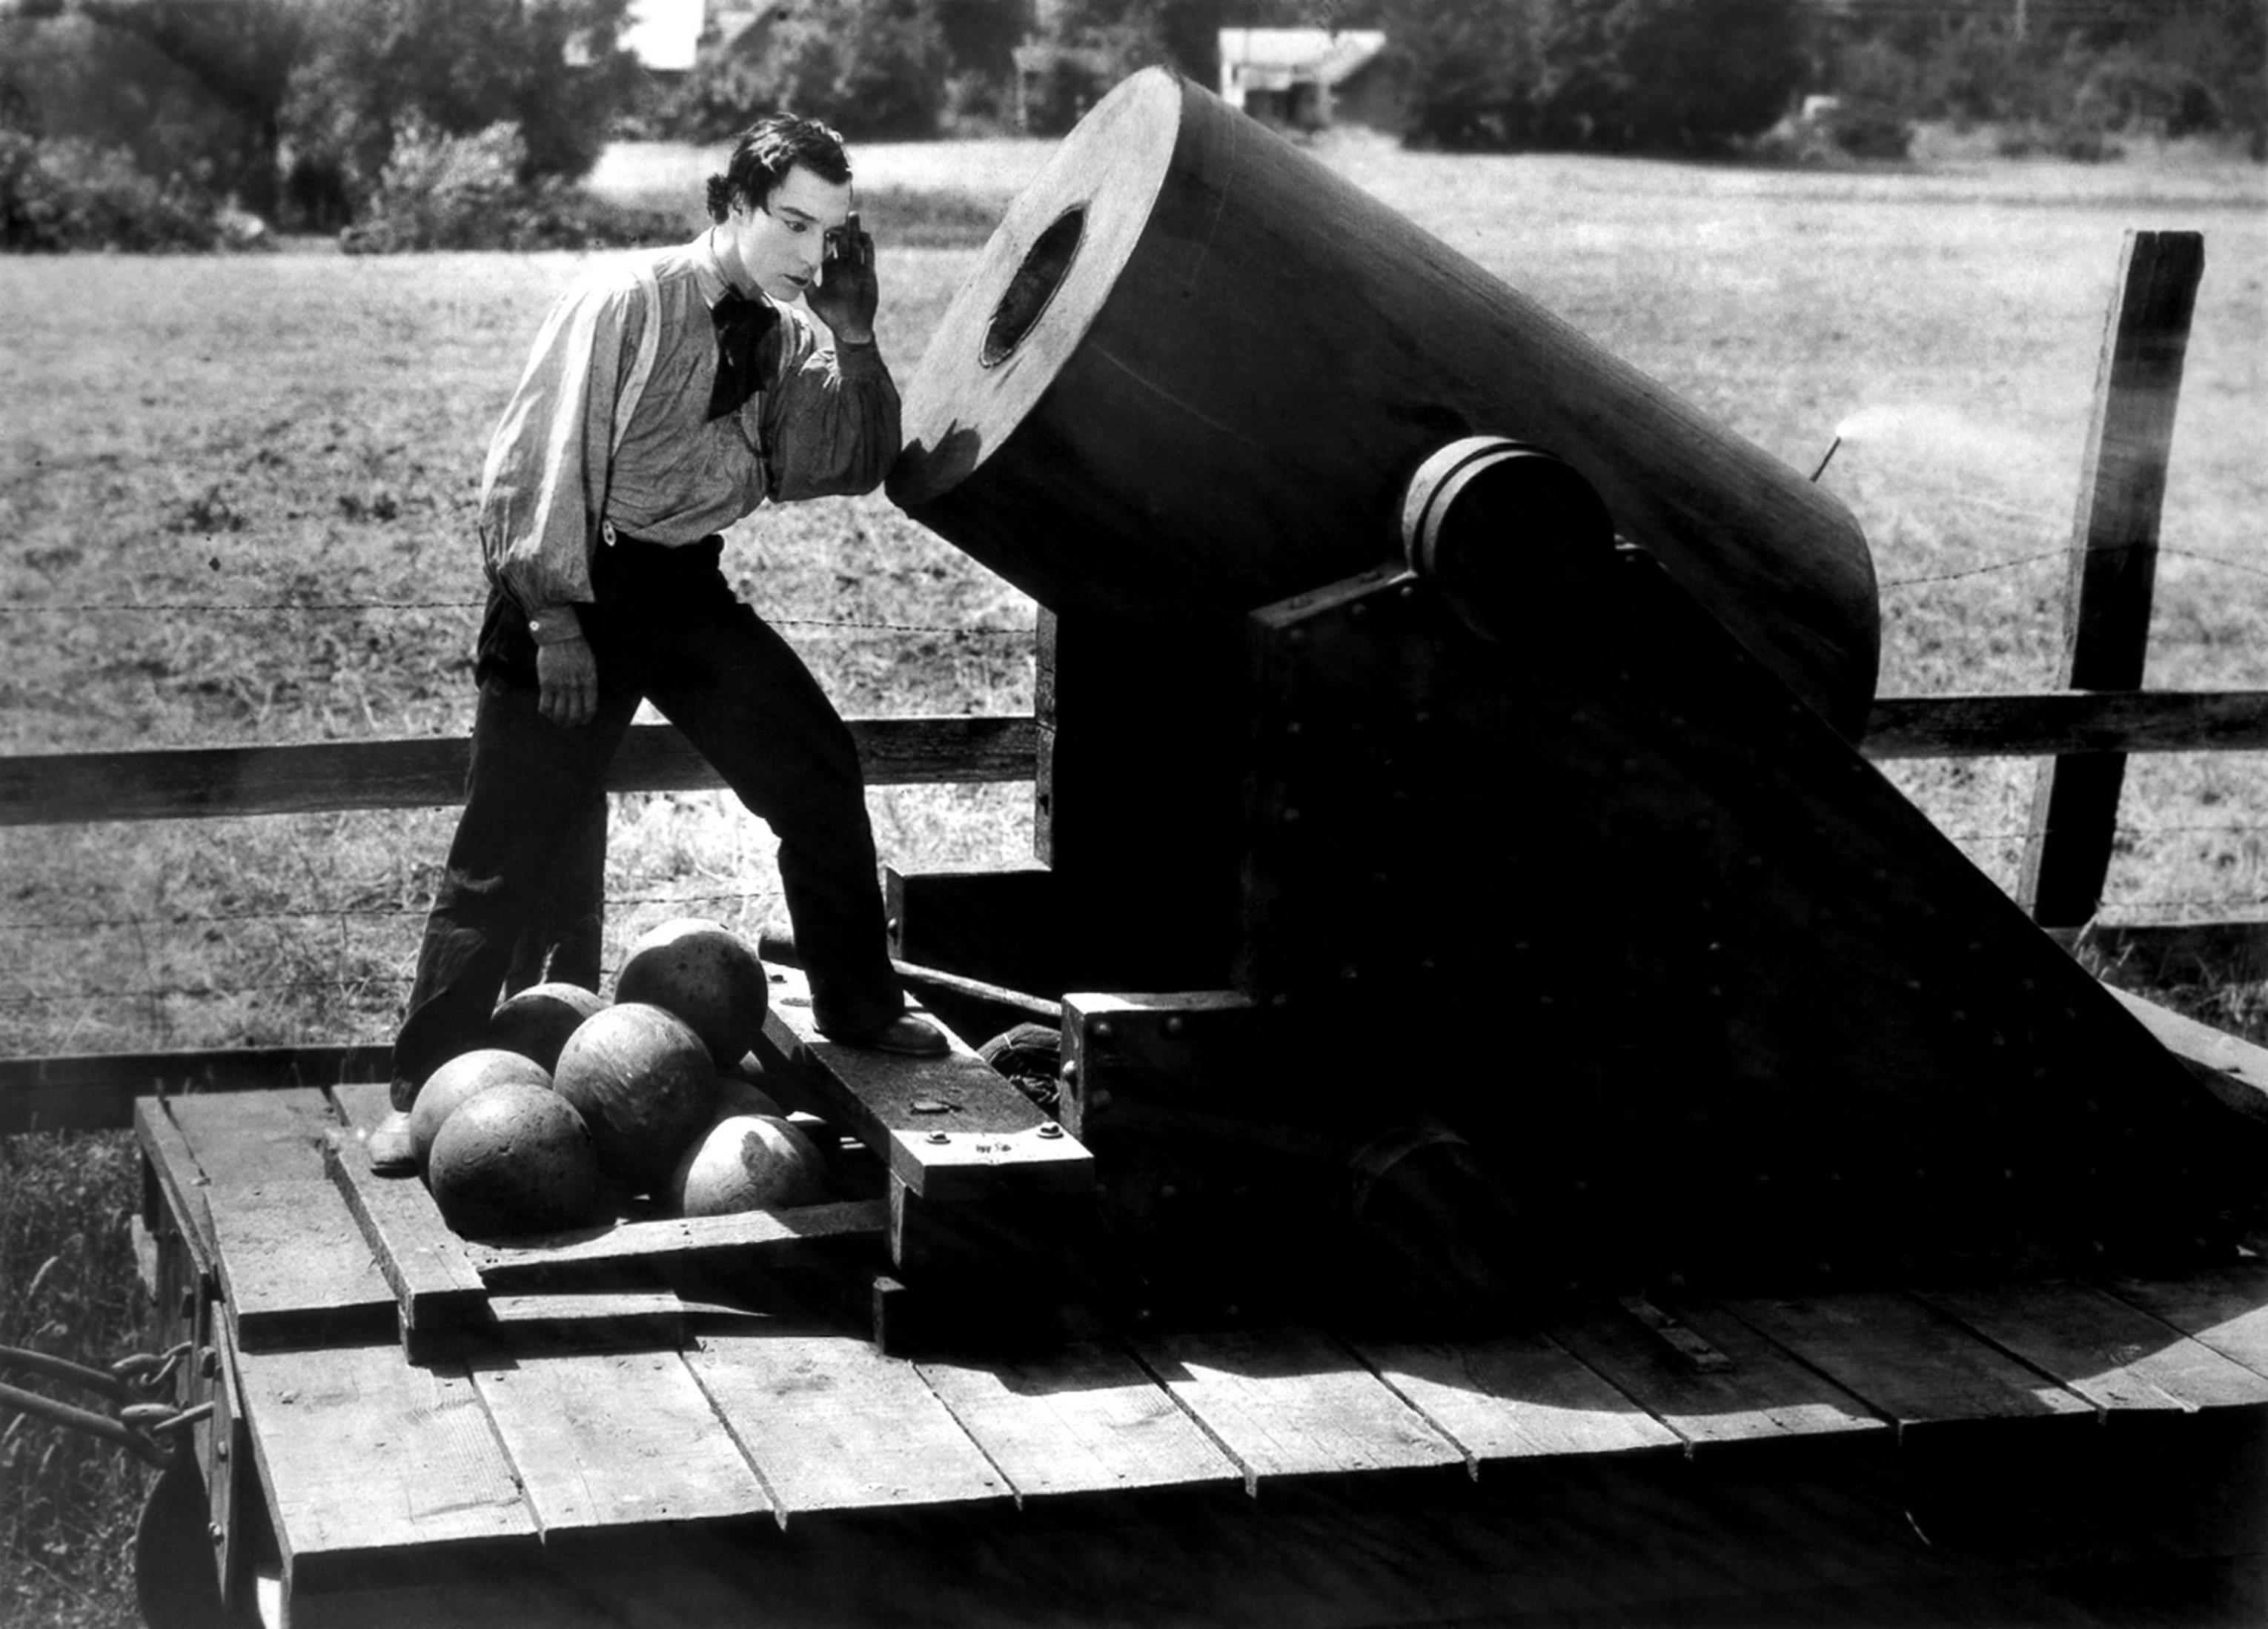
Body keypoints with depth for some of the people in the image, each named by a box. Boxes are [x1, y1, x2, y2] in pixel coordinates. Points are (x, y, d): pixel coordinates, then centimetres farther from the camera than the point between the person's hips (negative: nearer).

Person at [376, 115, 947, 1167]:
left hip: (686, 584, 6)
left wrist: (854, 341, -11)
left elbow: (856, 470, 1)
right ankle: (425, 1090, 1)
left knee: (820, 771, 3)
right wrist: (556, 621, -20)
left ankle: (857, 1009, 20)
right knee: (518, 840, -7)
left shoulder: (786, 334, 3)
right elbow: (544, 460, -17)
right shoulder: (625, 303, -16)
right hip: (574, 577, -6)